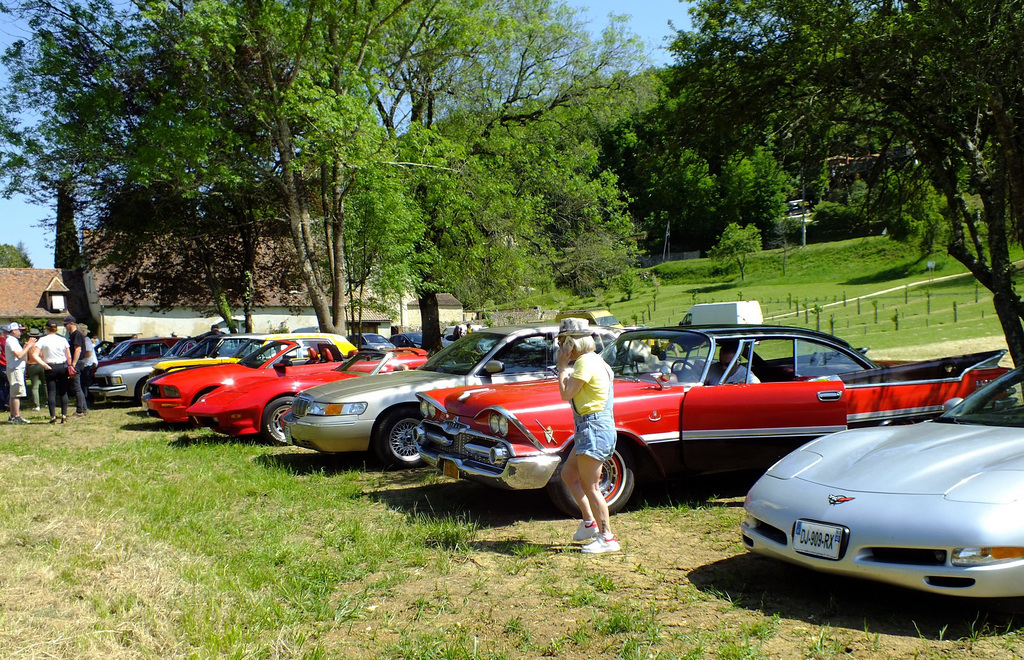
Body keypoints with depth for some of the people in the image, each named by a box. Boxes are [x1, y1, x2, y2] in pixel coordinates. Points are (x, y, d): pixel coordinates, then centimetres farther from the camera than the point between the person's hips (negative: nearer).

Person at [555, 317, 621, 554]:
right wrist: (564, 368, 13)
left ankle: (607, 537, 1)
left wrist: (562, 366, -8)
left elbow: (566, 394, -16)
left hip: (594, 428, -11)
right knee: (568, 474, 18)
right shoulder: (595, 360, 16)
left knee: (589, 486, -5)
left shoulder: (586, 362, -15)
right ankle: (590, 521, 22)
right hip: (590, 428, 11)